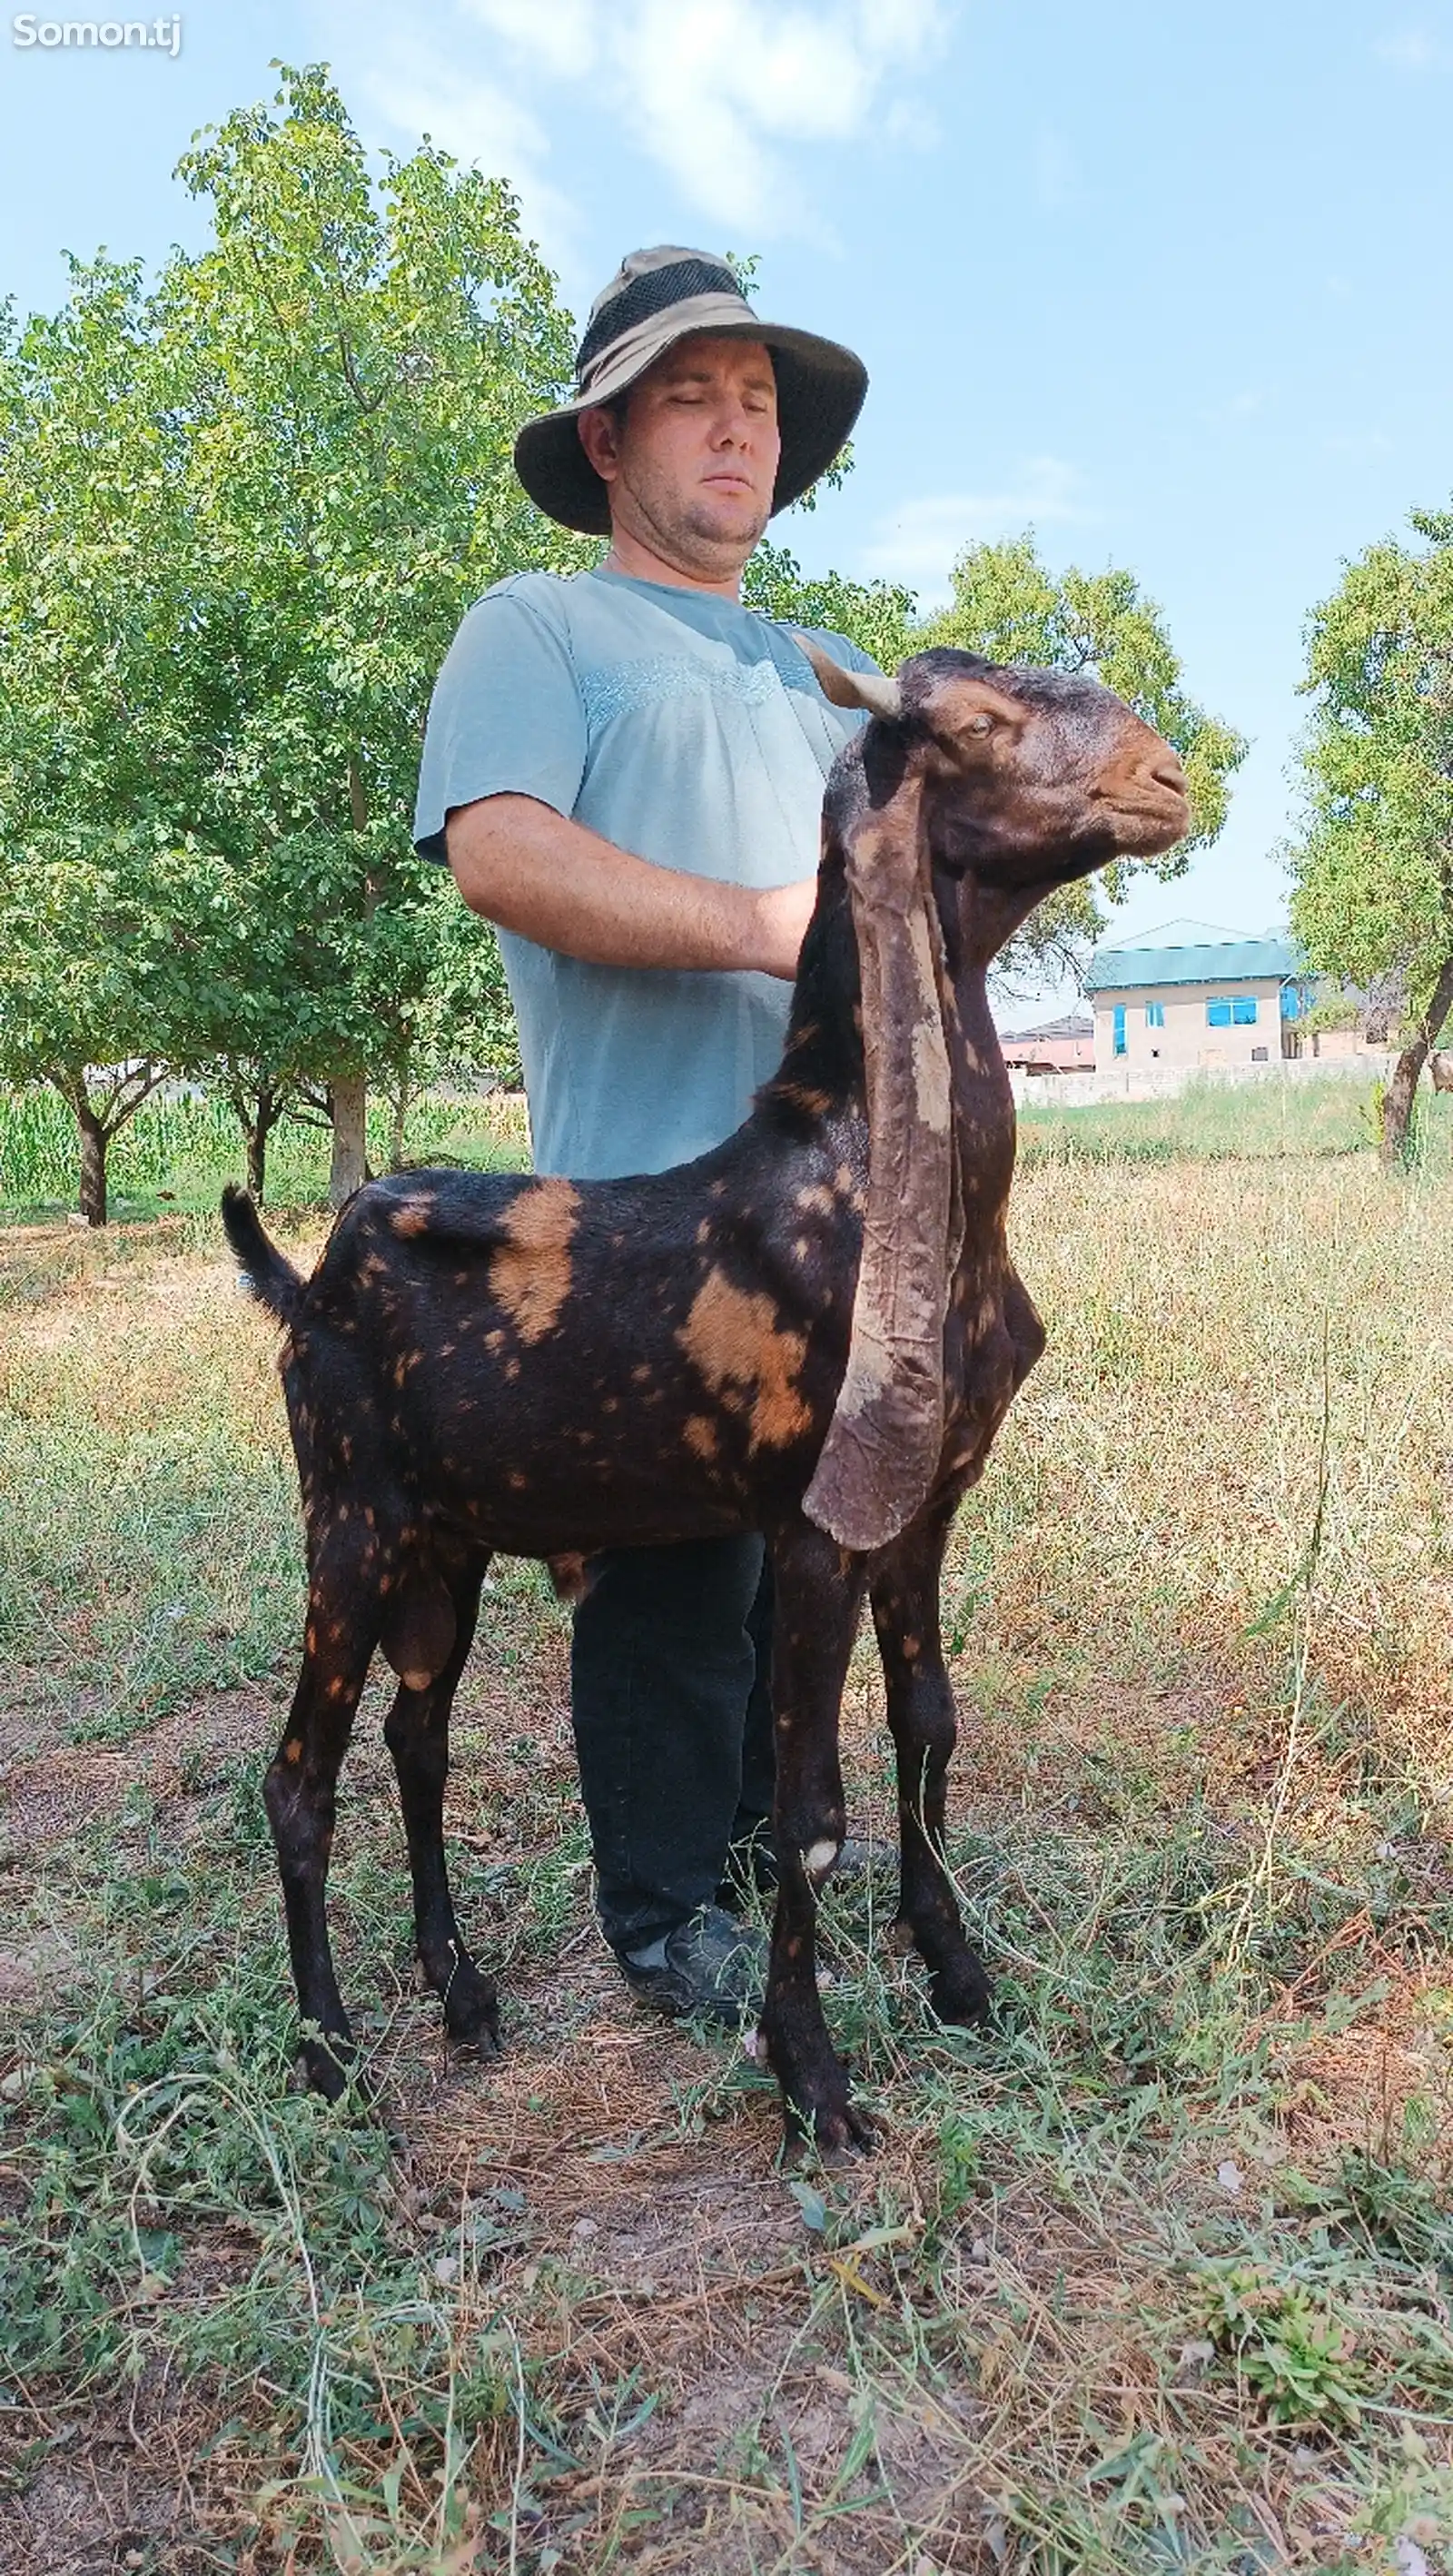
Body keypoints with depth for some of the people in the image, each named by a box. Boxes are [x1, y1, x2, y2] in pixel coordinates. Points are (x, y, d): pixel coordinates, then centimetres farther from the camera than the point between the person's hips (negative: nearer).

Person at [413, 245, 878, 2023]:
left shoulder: (825, 669, 25)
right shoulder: (538, 628, 4)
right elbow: (498, 852, -13)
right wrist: (769, 924, -20)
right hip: (653, 1192, -6)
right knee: (677, 1557, 1)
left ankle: (780, 1827, 35)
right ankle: (667, 1909, 20)